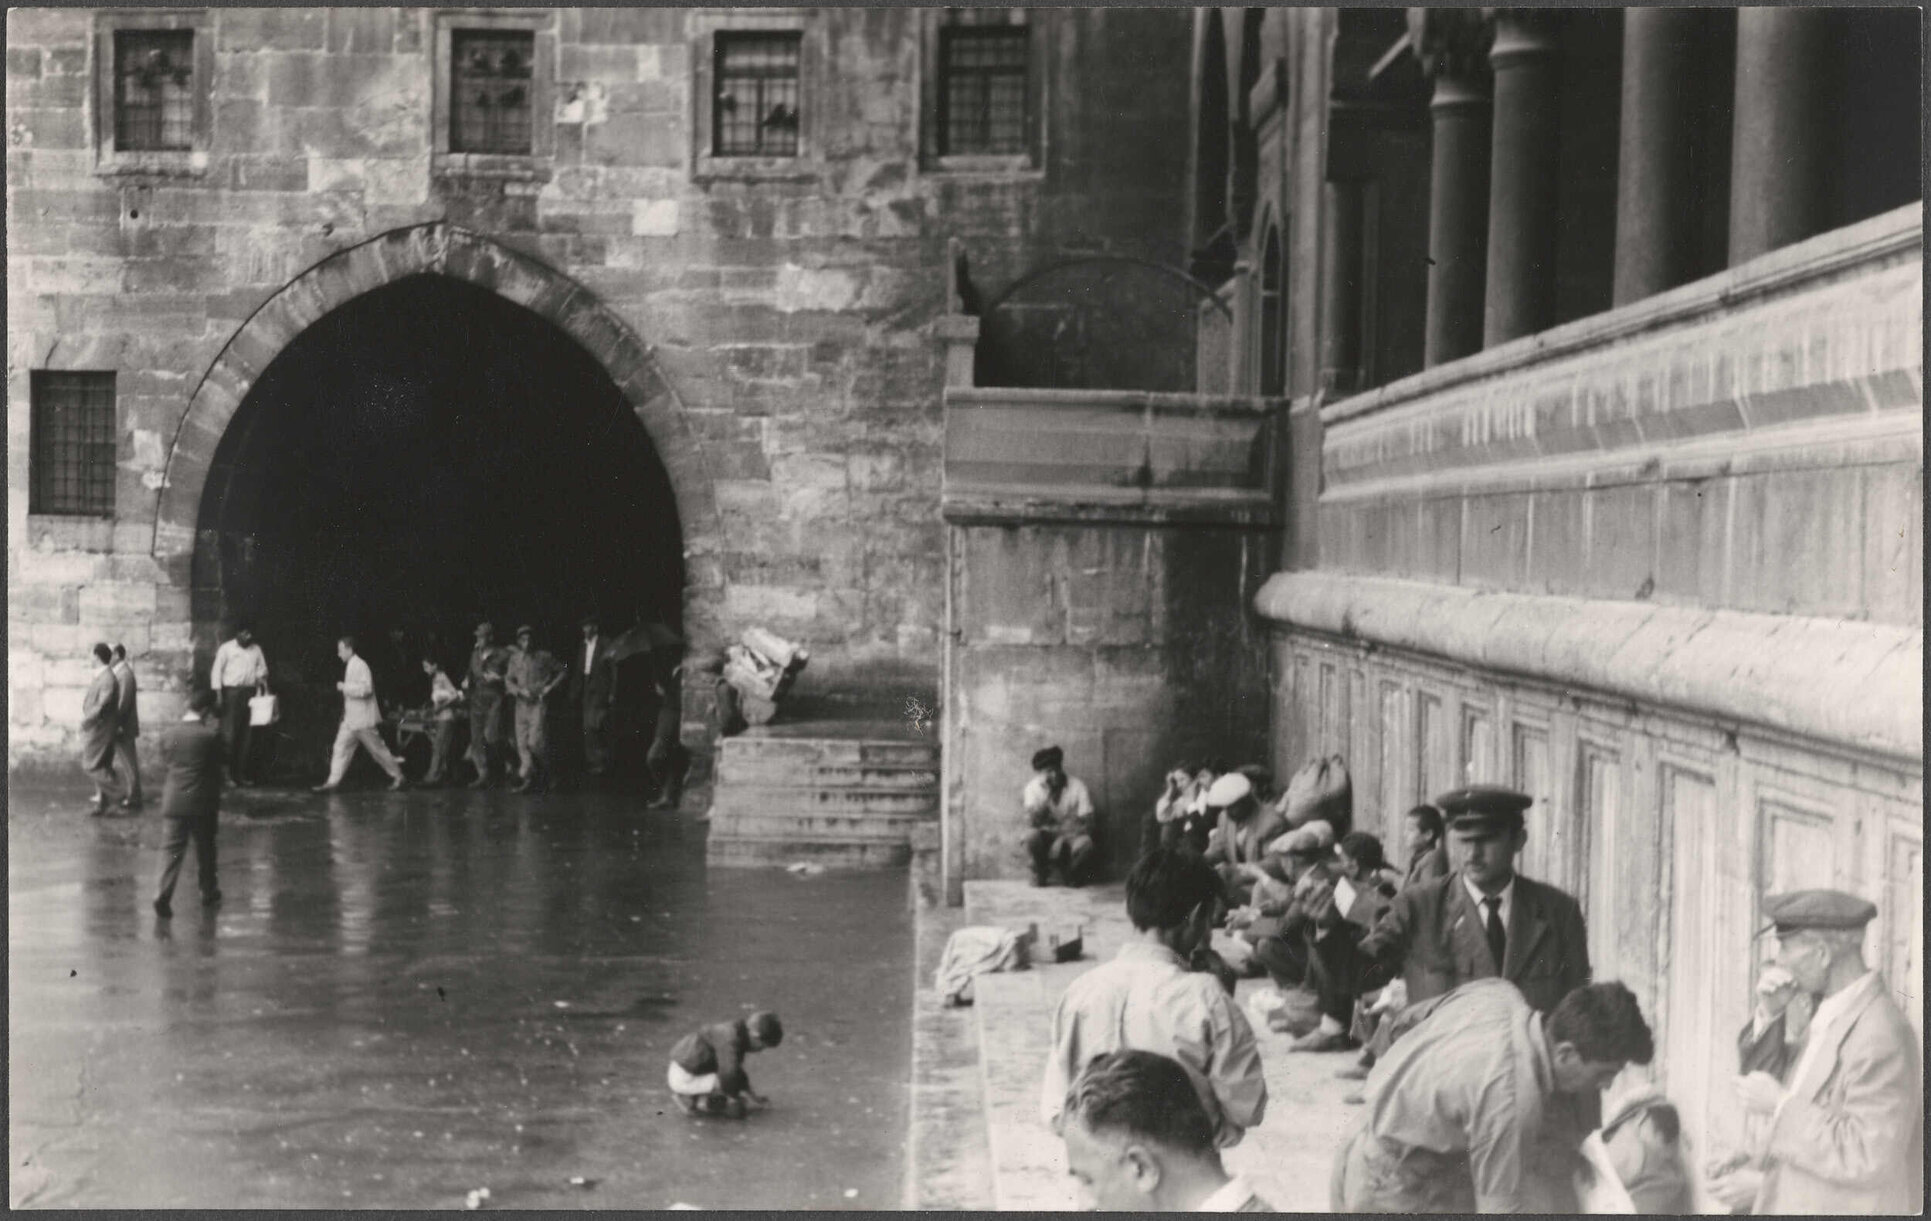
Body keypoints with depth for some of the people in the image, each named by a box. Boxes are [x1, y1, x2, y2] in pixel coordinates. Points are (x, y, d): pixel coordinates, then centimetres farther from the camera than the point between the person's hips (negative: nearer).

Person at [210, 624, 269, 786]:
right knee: (229, 734, -8)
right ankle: (228, 774, -5)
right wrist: (218, 693, -8)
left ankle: (241, 775, 7)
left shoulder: (256, 649, 13)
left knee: (245, 736, 3)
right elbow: (217, 671, 0)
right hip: (231, 692, -4)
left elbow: (262, 670, 18)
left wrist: (262, 679, -4)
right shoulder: (226, 648, 2)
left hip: (250, 693, 4)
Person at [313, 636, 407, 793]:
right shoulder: (349, 666, 13)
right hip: (351, 718, 10)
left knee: (377, 749, -1)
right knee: (341, 747, 4)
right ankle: (333, 782, 3)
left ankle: (398, 777, 10)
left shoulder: (360, 666, -16)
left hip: (363, 719, -9)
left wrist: (345, 687, -20)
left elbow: (365, 689, -27)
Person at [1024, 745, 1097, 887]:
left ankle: (1072, 874, -1)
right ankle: (1040, 873, -2)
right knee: (1032, 836, -33)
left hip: (1071, 836, -1)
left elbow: (1086, 824, -14)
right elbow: (1032, 823, -20)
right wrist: (1045, 796, -30)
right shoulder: (1034, 787, -9)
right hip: (1046, 837, 1)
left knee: (1085, 843, -35)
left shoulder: (1077, 785, -12)